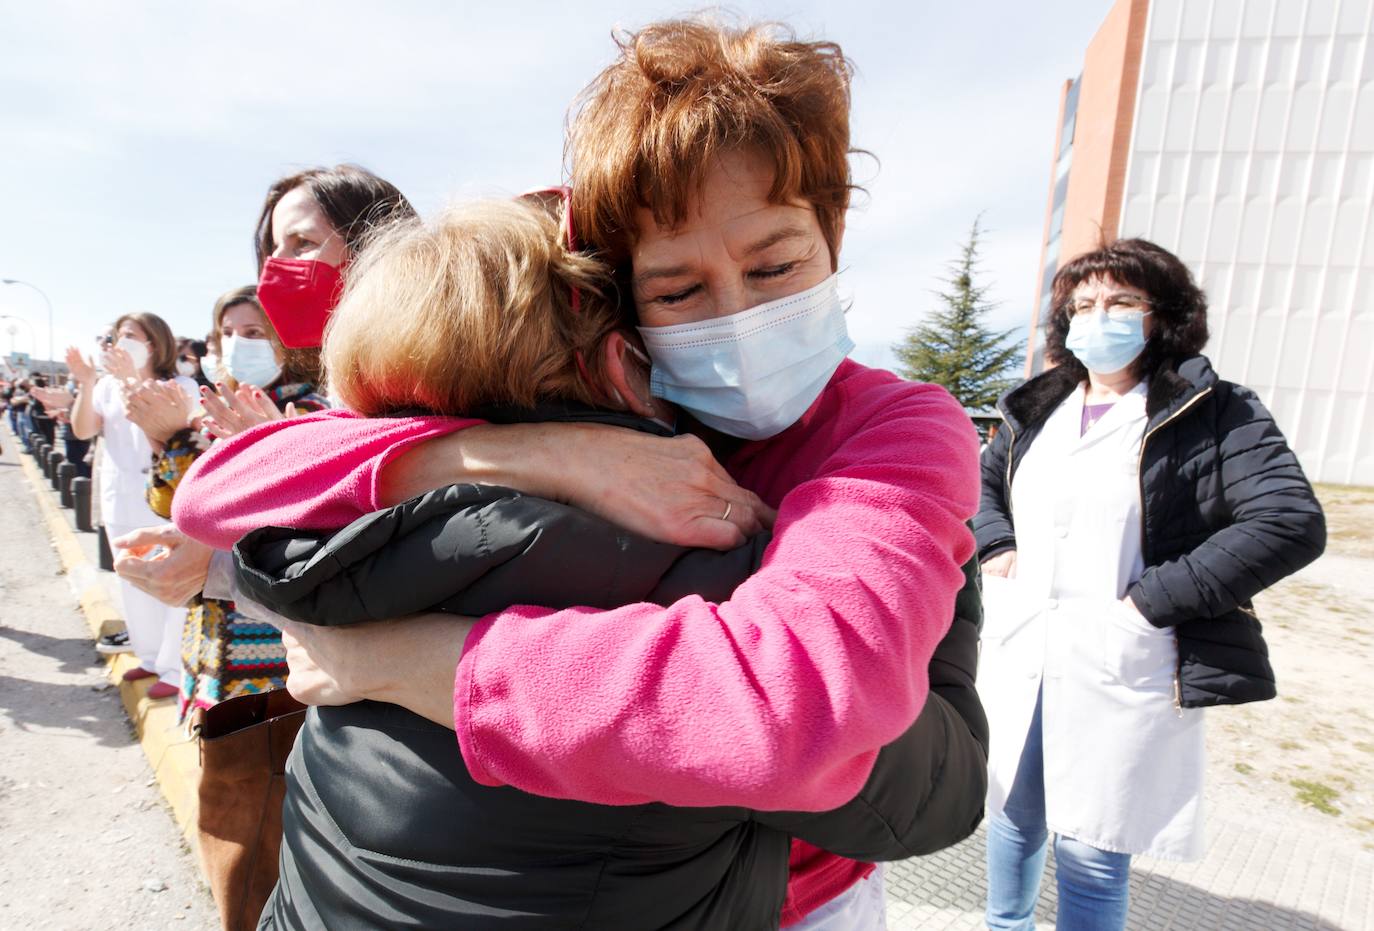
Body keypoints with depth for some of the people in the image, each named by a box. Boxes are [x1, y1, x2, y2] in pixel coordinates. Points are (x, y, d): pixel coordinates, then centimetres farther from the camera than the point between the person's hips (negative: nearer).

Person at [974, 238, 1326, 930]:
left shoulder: (1214, 413, -4)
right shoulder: (1038, 409, 10)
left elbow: (1291, 523, -13)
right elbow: (980, 477, 23)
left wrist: (1152, 598, -17)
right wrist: (995, 545, 3)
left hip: (1123, 674, -4)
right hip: (1017, 660, 5)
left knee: (1091, 854, 6)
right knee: (1013, 816, 20)